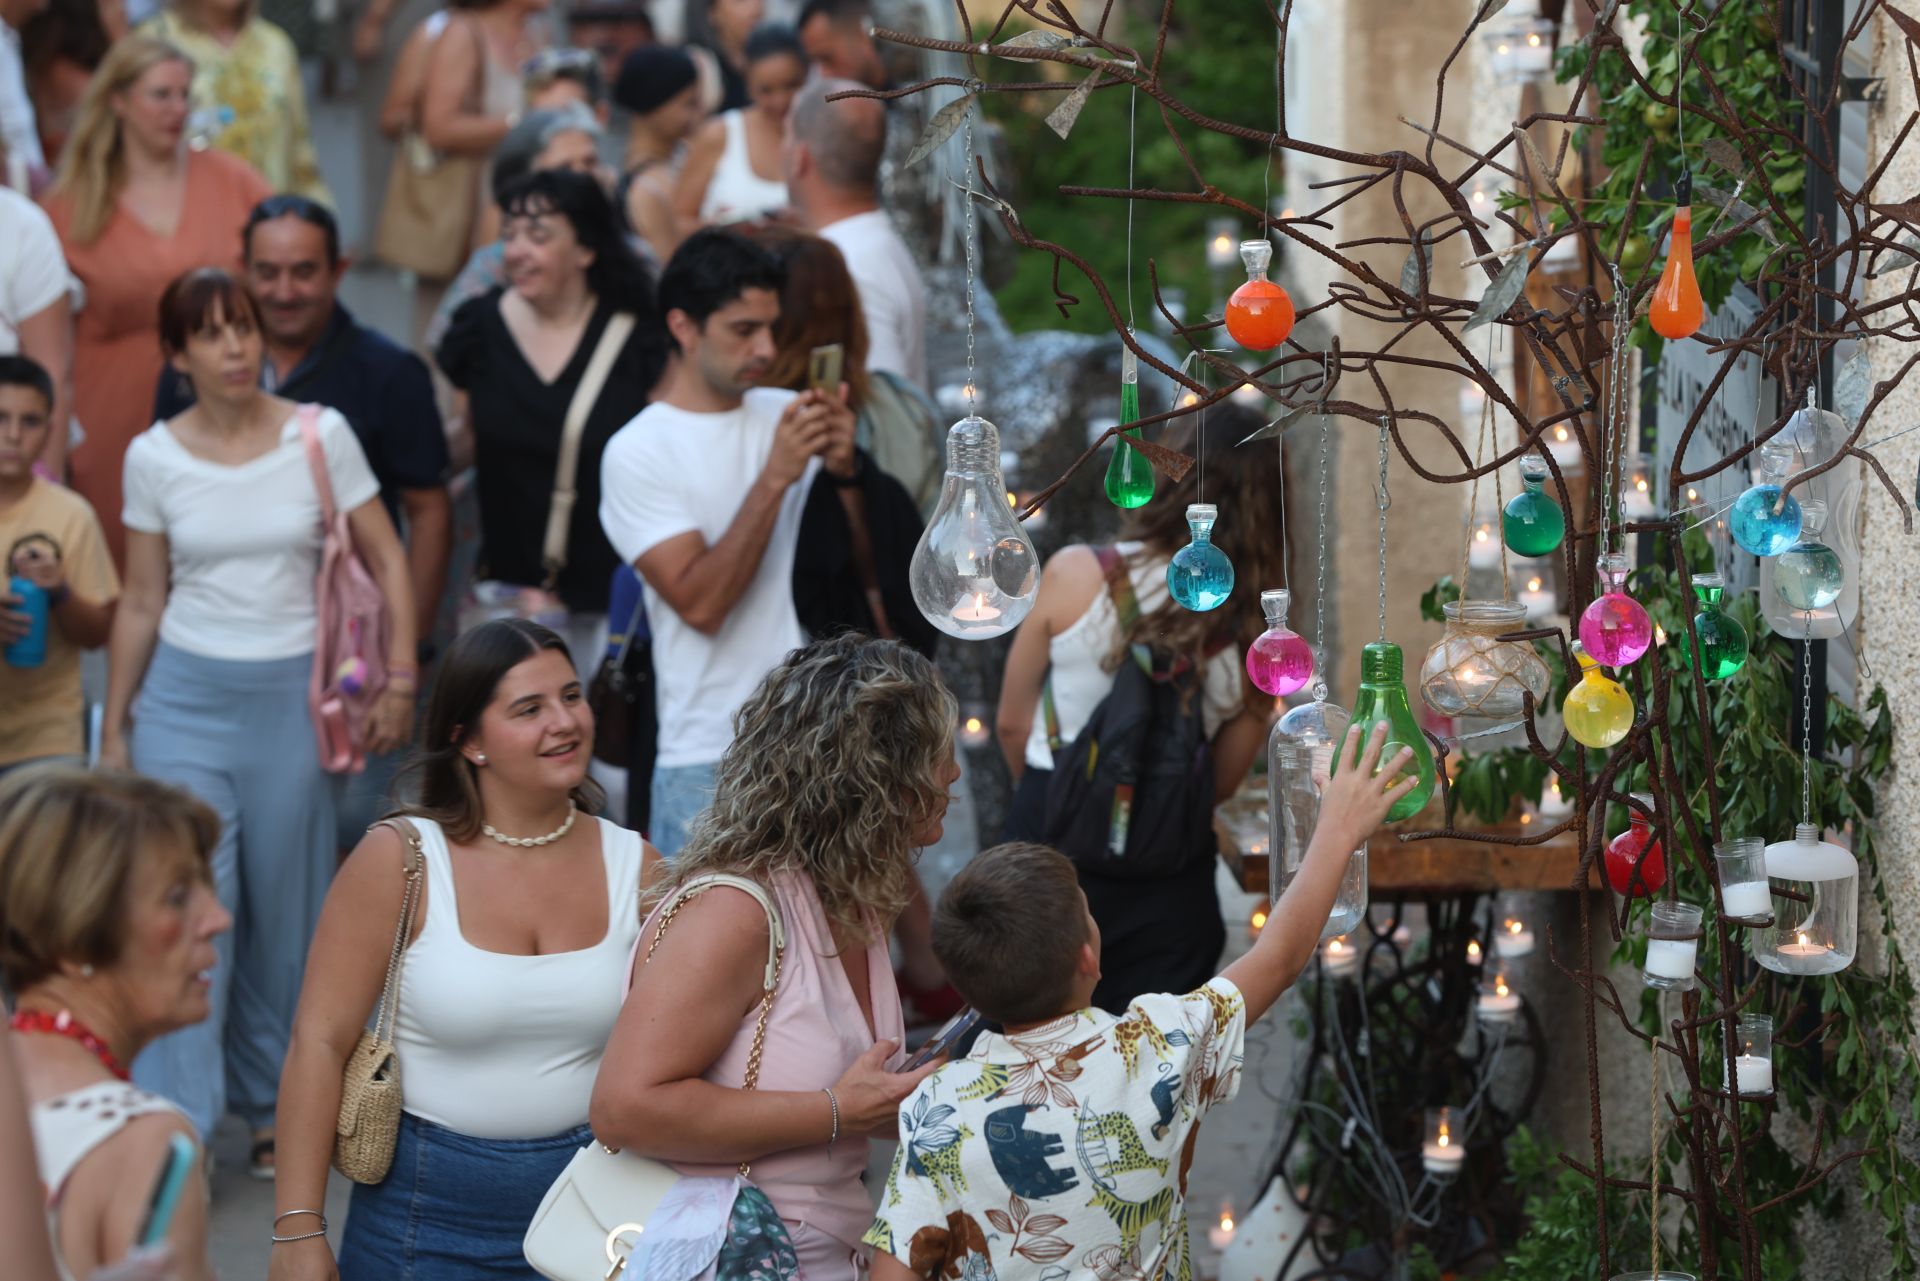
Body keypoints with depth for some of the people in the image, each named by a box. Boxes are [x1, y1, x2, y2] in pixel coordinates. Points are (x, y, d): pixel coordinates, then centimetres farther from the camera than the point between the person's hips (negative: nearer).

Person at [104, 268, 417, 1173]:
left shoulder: (319, 436, -3)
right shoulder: (154, 458, 0)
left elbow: (387, 563, 3)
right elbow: (140, 604, 7)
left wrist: (400, 679, -5)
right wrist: (114, 731, 8)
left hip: (291, 695, 0)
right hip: (185, 698, 0)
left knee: (286, 917, 7)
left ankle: (274, 1110, 23)